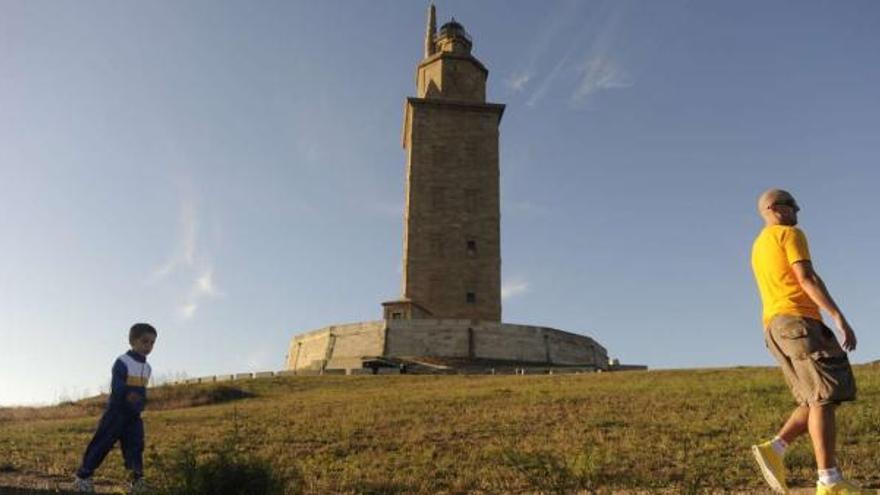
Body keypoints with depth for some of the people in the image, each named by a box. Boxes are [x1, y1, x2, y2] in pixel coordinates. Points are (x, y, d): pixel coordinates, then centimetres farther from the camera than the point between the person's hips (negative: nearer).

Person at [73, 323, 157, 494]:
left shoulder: (147, 368, 10)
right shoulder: (122, 362, -14)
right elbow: (116, 386, -26)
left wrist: (142, 403, 10)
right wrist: (128, 394, -43)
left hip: (134, 415, 6)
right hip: (117, 410, -6)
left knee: (135, 445, 0)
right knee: (102, 443, -4)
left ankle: (137, 480, 1)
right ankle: (82, 476, 7)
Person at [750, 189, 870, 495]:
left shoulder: (758, 246, 26)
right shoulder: (791, 234, 0)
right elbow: (806, 278, -13)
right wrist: (839, 317, -17)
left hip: (775, 326, 9)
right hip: (798, 320, -9)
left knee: (818, 400, 7)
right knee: (824, 398, -10)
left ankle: (774, 448, -7)